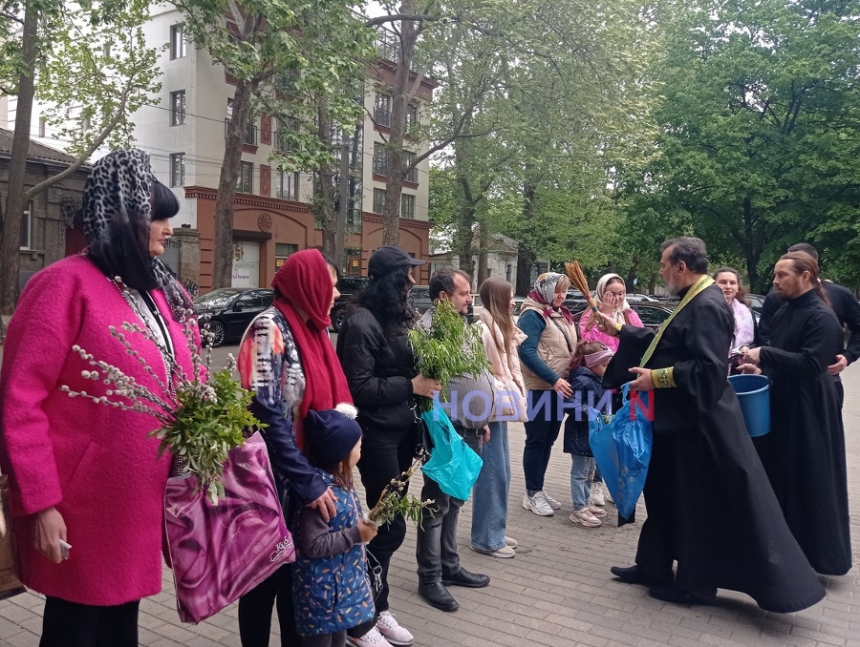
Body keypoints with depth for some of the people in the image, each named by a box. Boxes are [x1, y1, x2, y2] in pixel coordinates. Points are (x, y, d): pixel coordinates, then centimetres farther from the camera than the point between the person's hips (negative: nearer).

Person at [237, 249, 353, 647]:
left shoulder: (310, 329, 8)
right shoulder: (270, 328, -17)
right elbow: (265, 413, -24)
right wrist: (308, 481, -24)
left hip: (306, 474, 8)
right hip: (273, 478, -8)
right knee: (266, 572, 8)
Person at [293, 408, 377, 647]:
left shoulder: (341, 483, 2)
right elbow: (313, 545, -29)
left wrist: (365, 526, 4)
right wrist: (356, 535, -25)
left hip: (343, 582, 9)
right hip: (322, 588, -9)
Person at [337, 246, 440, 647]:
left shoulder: (394, 317, 10)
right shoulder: (362, 322, -16)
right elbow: (360, 387, -20)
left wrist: (426, 378, 0)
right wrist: (411, 386, -17)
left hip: (401, 430, 8)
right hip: (376, 434, -8)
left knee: (386, 524, 15)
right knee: (391, 527, -2)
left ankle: (376, 608, 31)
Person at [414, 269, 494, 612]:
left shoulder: (461, 324, 16)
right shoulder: (428, 328, -14)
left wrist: (481, 421, 21)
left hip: (469, 430, 9)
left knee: (454, 502, 18)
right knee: (437, 505, 1)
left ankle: (449, 566, 31)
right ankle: (429, 578, 13)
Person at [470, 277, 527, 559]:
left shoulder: (500, 327, 15)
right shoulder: (482, 329, -16)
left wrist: (515, 391, 5)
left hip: (500, 407, 10)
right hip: (490, 409, -10)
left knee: (501, 472, 15)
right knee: (492, 474, -3)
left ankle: (495, 530, 27)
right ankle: (485, 538, 8)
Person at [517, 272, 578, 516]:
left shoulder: (562, 315, 14)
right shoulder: (533, 315, -12)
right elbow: (527, 352, -21)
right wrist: (553, 379, -25)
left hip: (559, 387, 8)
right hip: (539, 388, -8)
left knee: (548, 440, 13)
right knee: (536, 440, 0)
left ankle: (539, 489, 23)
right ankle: (532, 494, 10)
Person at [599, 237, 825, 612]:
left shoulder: (707, 306, -21)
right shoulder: (695, 301, 11)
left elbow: (708, 368, -27)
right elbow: (664, 344, 24)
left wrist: (656, 378, -22)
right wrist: (620, 331, 29)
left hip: (698, 423, -11)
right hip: (681, 419, 11)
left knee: (699, 504, 3)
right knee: (666, 494, 18)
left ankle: (696, 584, 18)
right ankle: (654, 567, 32)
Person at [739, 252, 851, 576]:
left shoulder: (822, 317, -16)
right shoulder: (784, 312, 10)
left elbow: (810, 364, -24)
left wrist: (764, 354, -22)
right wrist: (760, 365, 3)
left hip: (807, 413, -9)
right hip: (779, 406, 9)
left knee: (808, 481, 0)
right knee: (777, 475, 15)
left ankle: (812, 553, 14)